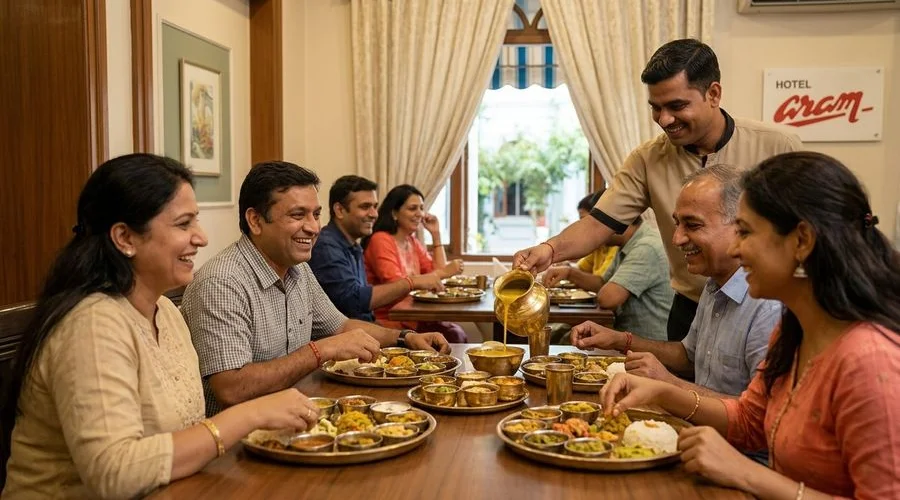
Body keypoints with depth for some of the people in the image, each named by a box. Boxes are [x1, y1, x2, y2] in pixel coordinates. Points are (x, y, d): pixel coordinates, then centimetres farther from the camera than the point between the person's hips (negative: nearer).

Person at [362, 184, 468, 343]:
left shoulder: (413, 242, 16)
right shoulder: (380, 240, -10)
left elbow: (438, 273, 11)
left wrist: (436, 235, 7)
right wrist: (442, 272, -19)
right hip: (389, 322, -7)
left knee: (456, 334, -17)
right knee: (446, 338, -25)